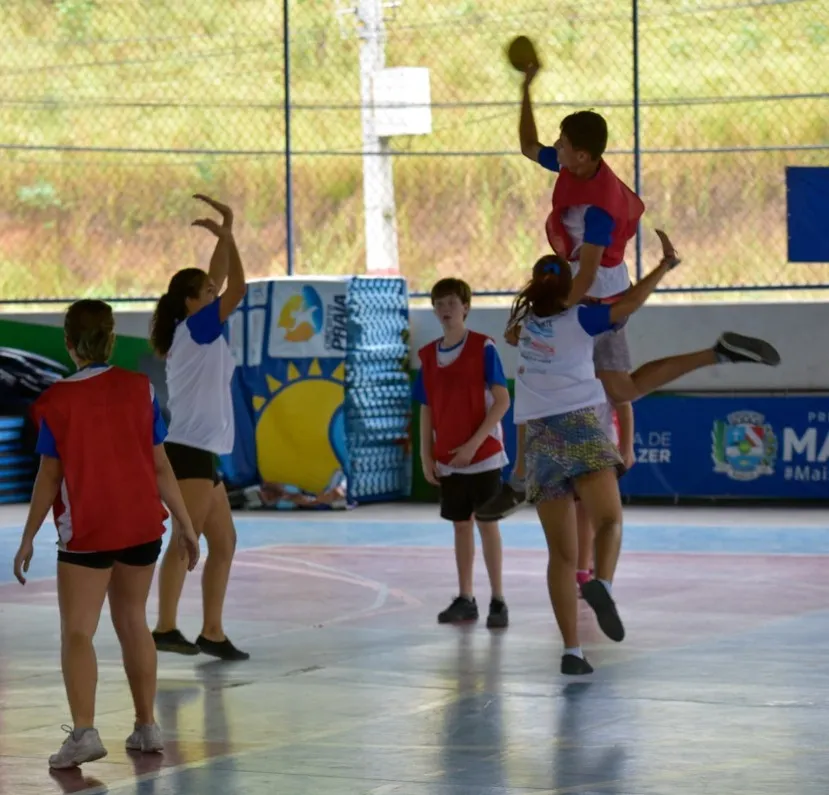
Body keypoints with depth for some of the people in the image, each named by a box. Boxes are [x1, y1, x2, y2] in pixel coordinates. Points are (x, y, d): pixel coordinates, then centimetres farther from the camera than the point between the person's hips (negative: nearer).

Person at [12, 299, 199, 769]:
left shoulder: (56, 402, -10)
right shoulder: (139, 389, -1)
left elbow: (50, 477, -8)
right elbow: (160, 466, 1)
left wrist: (29, 538, 1)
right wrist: (185, 524, 10)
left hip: (85, 533, -4)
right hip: (142, 526, 4)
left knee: (78, 632, -2)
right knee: (133, 621, 19)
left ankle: (84, 731, -19)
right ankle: (147, 726, 24)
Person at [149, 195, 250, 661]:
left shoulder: (203, 335, 15)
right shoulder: (194, 329, -8)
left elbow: (221, 284, 19)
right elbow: (238, 290, -13)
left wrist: (224, 239, 12)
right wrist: (226, 237, -4)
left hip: (202, 455, 10)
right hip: (189, 452, -10)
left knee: (223, 543, 9)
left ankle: (212, 632, 10)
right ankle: (166, 627, -19)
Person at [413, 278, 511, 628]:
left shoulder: (483, 347, -8)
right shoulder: (428, 355, 7)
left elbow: (502, 401, -12)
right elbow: (427, 411, 12)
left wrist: (474, 443, -17)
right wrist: (426, 456, 5)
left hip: (483, 454, -5)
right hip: (447, 458, 5)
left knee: (487, 523, -4)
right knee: (461, 525, 10)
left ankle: (498, 600, 1)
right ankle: (465, 599, 17)